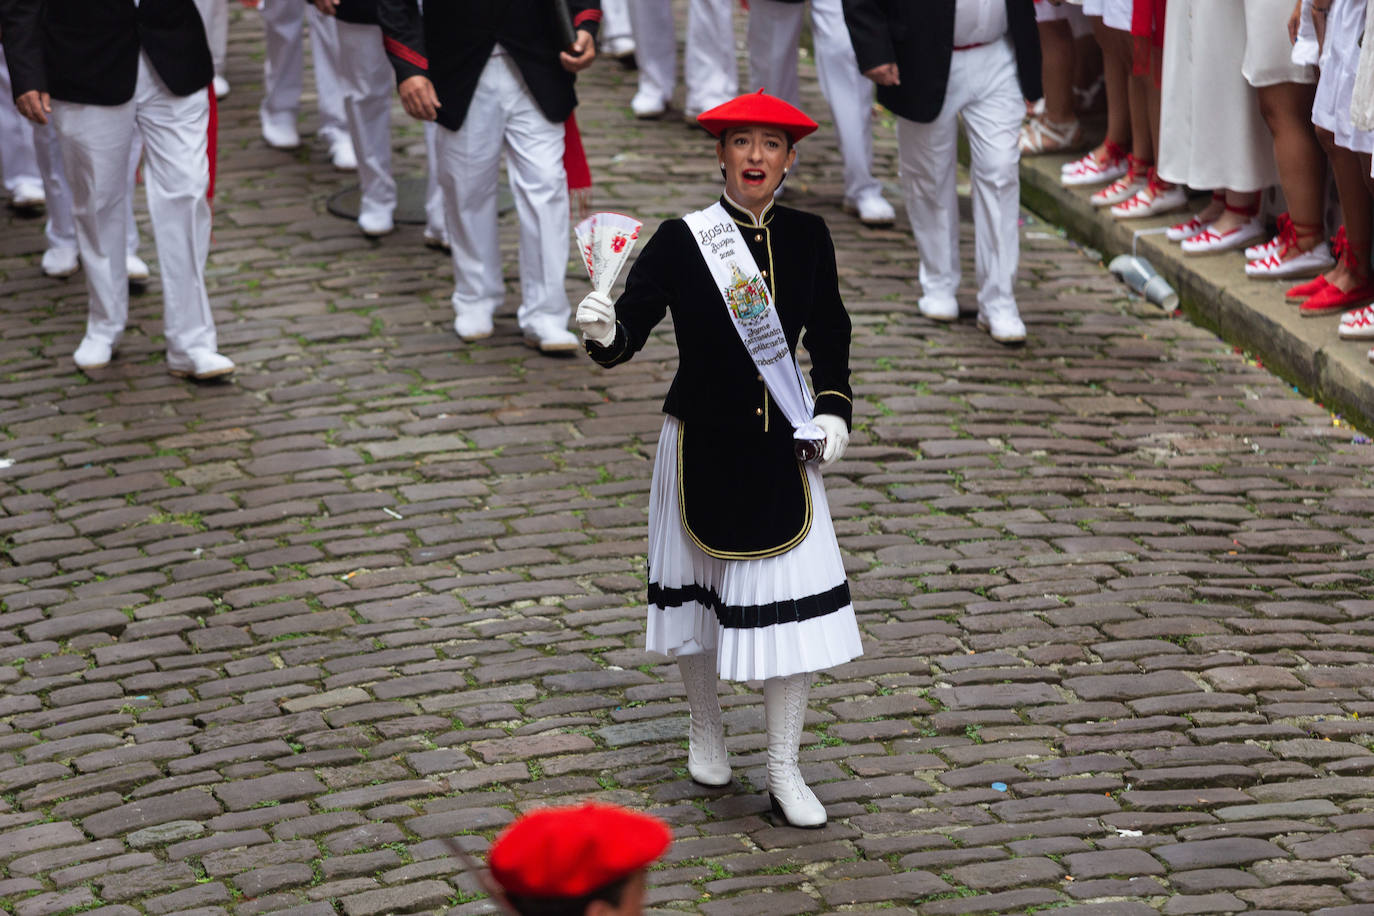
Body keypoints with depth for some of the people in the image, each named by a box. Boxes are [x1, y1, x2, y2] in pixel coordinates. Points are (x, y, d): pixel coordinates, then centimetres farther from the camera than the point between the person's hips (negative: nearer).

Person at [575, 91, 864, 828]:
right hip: (702, 446, -1)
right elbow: (629, 333, -16)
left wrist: (834, 408, -1)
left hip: (781, 450, 2)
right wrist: (604, 333, -38)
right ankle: (705, 728, 42)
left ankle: (784, 772, 11)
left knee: (793, 604, -2)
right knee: (698, 590, 15)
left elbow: (829, 333, 12)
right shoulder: (681, 242, -12)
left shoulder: (807, 238, -2)